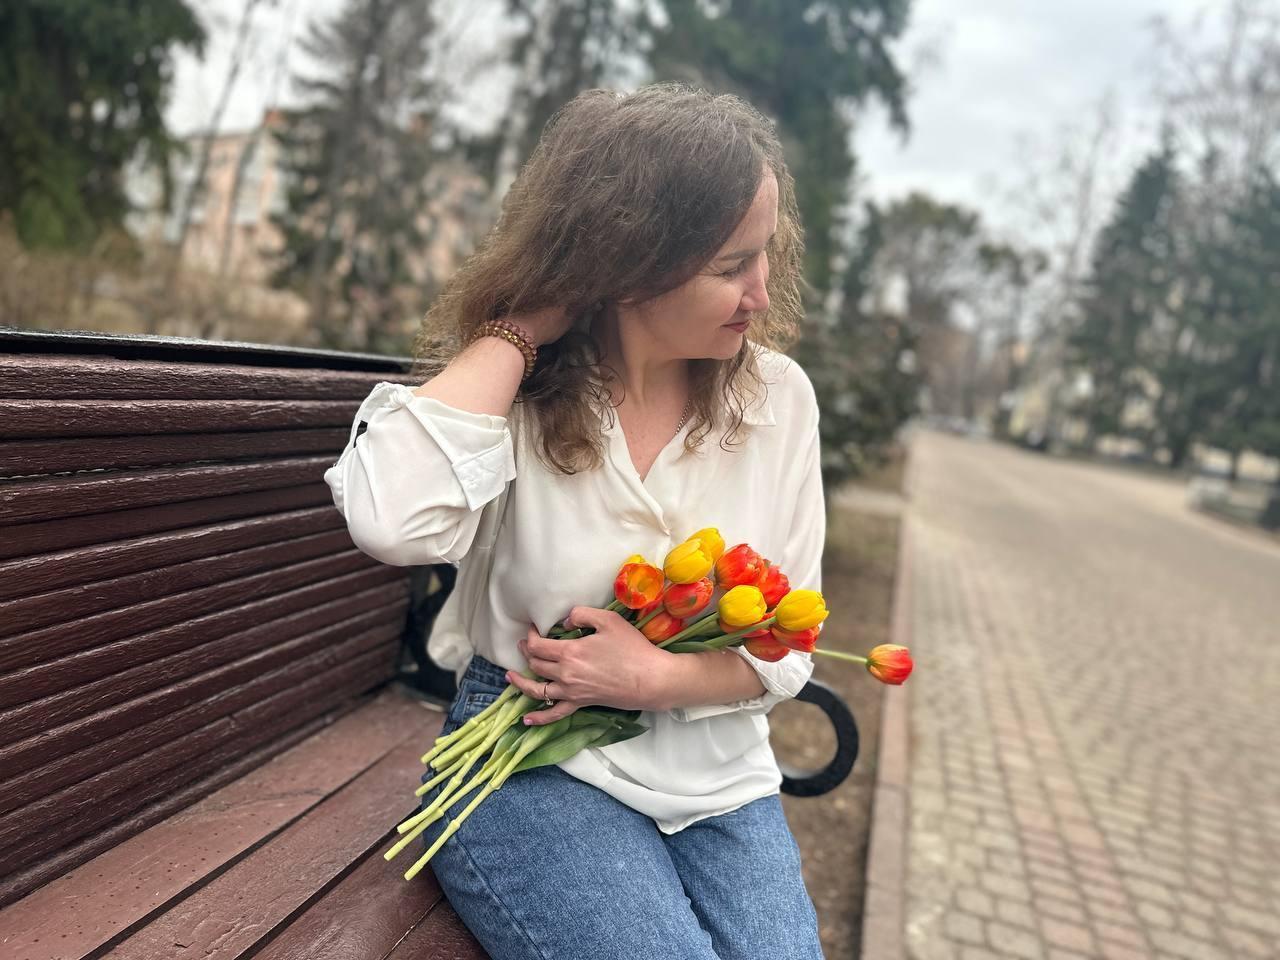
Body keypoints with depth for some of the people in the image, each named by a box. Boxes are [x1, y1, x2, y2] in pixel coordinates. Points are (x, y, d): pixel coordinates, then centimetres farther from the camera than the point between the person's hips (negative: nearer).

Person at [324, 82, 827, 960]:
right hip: (533, 765, -3)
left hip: (715, 778, 3)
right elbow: (393, 523, -35)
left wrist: (658, 677, -19)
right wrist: (517, 328, -24)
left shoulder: (777, 396, -5)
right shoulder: (511, 392, -12)